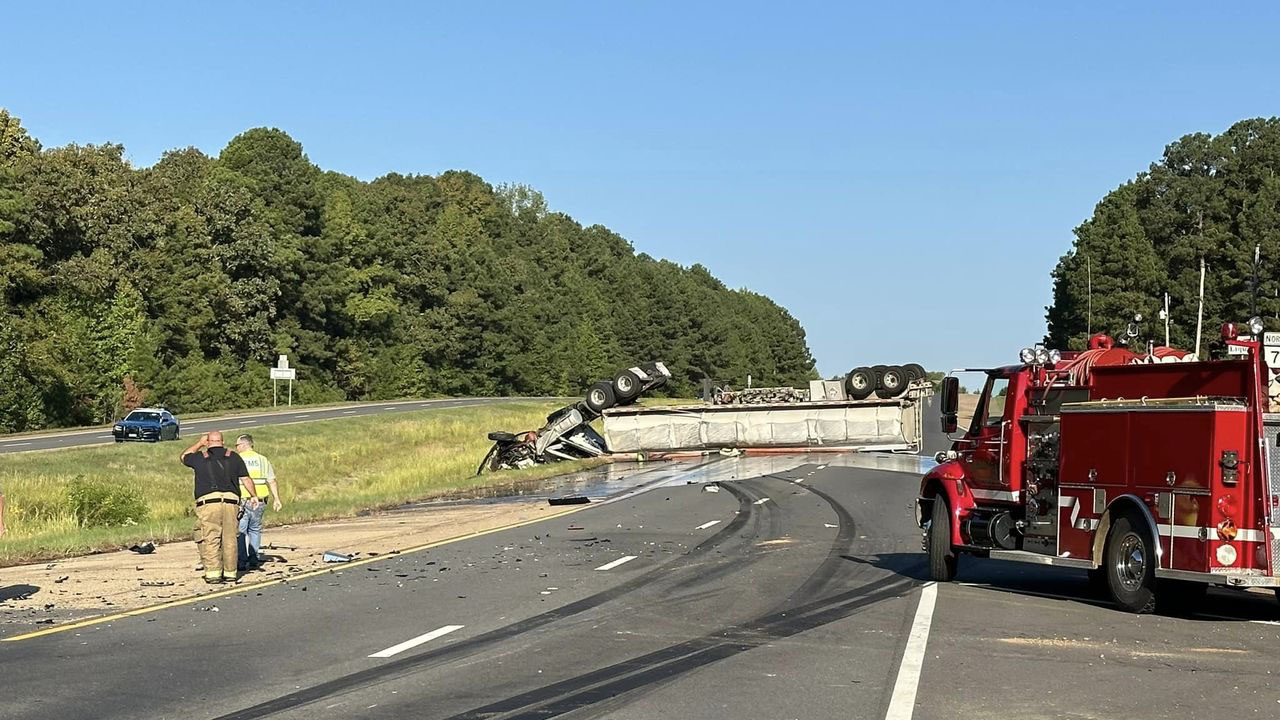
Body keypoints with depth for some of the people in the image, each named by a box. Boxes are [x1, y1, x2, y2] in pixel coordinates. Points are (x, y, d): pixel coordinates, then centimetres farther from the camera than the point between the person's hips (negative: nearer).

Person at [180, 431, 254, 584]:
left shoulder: (200, 457, 8)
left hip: (208, 503, -2)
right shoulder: (233, 457, 13)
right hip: (231, 502, 2)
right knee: (229, 539, 7)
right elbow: (246, 479, 11)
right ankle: (230, 573, 11)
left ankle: (213, 573, -9)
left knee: (210, 539, -2)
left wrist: (199, 443, 39)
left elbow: (184, 456, 30)